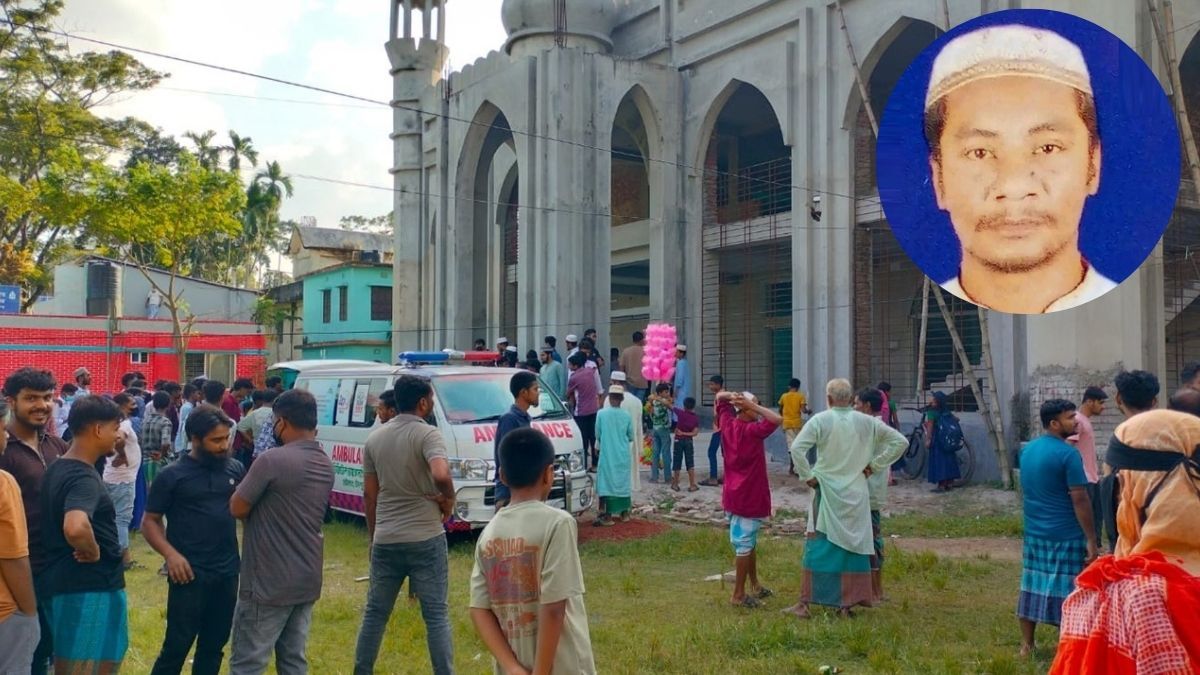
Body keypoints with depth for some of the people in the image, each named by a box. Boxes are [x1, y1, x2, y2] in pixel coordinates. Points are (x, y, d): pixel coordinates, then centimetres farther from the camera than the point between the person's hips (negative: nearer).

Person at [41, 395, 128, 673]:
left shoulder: (57, 469, 9)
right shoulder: (84, 478, -22)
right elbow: (75, 528, -41)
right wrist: (93, 551, -23)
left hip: (63, 582, 10)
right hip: (91, 587, -10)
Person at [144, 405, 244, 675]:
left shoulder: (235, 468, 3)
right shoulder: (172, 475, -6)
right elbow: (150, 521, -1)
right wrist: (170, 554, -17)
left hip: (228, 571, 4)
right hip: (190, 573, -4)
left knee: (214, 645, 15)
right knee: (177, 646, 1)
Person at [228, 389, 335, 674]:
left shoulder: (273, 460, -19)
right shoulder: (326, 464, 6)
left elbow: (237, 509, -10)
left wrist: (246, 487, 7)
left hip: (269, 583, -8)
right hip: (308, 580, 8)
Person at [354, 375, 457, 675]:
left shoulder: (375, 438, 8)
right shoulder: (427, 434, -11)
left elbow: (369, 494, 12)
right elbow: (441, 474, -30)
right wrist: (449, 501, -10)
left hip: (385, 540, 5)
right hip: (425, 538, -5)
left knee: (375, 611, 16)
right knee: (436, 614, 3)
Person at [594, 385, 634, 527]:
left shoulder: (601, 414, -9)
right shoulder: (626, 416, -4)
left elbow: (597, 435, 1)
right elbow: (631, 437, 5)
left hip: (607, 455, -3)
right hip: (623, 455, 3)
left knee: (607, 483, 0)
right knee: (623, 482, 14)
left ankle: (607, 516, -3)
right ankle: (624, 513, 23)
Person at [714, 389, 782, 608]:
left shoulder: (728, 425, 1)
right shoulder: (753, 431, -20)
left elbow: (720, 397, 13)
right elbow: (777, 419, -30)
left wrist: (731, 396, -8)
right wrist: (752, 405, -24)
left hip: (734, 494, 8)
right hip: (749, 496, -8)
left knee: (750, 541, 20)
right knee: (745, 544, -1)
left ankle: (755, 586, 32)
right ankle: (739, 594, 4)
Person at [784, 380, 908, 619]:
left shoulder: (820, 420, -9)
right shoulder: (867, 422, 1)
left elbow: (796, 448, -18)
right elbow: (900, 441, 6)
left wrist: (807, 476, -7)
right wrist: (874, 466, 5)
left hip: (827, 493, -2)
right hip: (857, 494, 2)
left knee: (819, 546, 3)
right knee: (854, 545, 10)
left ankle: (805, 603, 5)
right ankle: (847, 604, 14)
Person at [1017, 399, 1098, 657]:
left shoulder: (1027, 450, 7)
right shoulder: (1068, 454, -16)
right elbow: (1080, 500, -17)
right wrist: (1091, 539, -14)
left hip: (1034, 532, 7)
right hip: (1065, 535, -7)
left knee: (1032, 587, 12)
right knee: (1066, 592, 1)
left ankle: (1026, 646, 20)